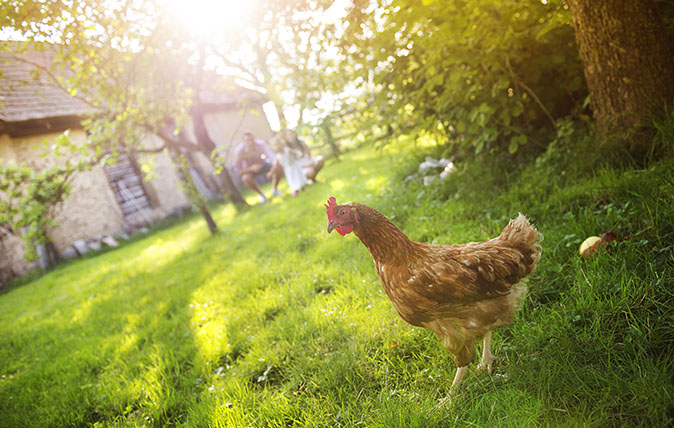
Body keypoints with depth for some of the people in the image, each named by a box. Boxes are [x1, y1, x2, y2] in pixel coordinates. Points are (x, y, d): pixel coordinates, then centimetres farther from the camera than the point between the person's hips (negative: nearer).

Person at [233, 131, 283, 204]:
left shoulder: (261, 144, -30)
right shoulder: (239, 151, -30)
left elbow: (273, 157, -30)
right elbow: (237, 169, -25)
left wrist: (272, 171, -47)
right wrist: (252, 168, -39)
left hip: (263, 165, 1)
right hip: (250, 169, -1)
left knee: (279, 168, -24)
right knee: (245, 179, -35)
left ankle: (274, 189, 5)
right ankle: (261, 194, -4)